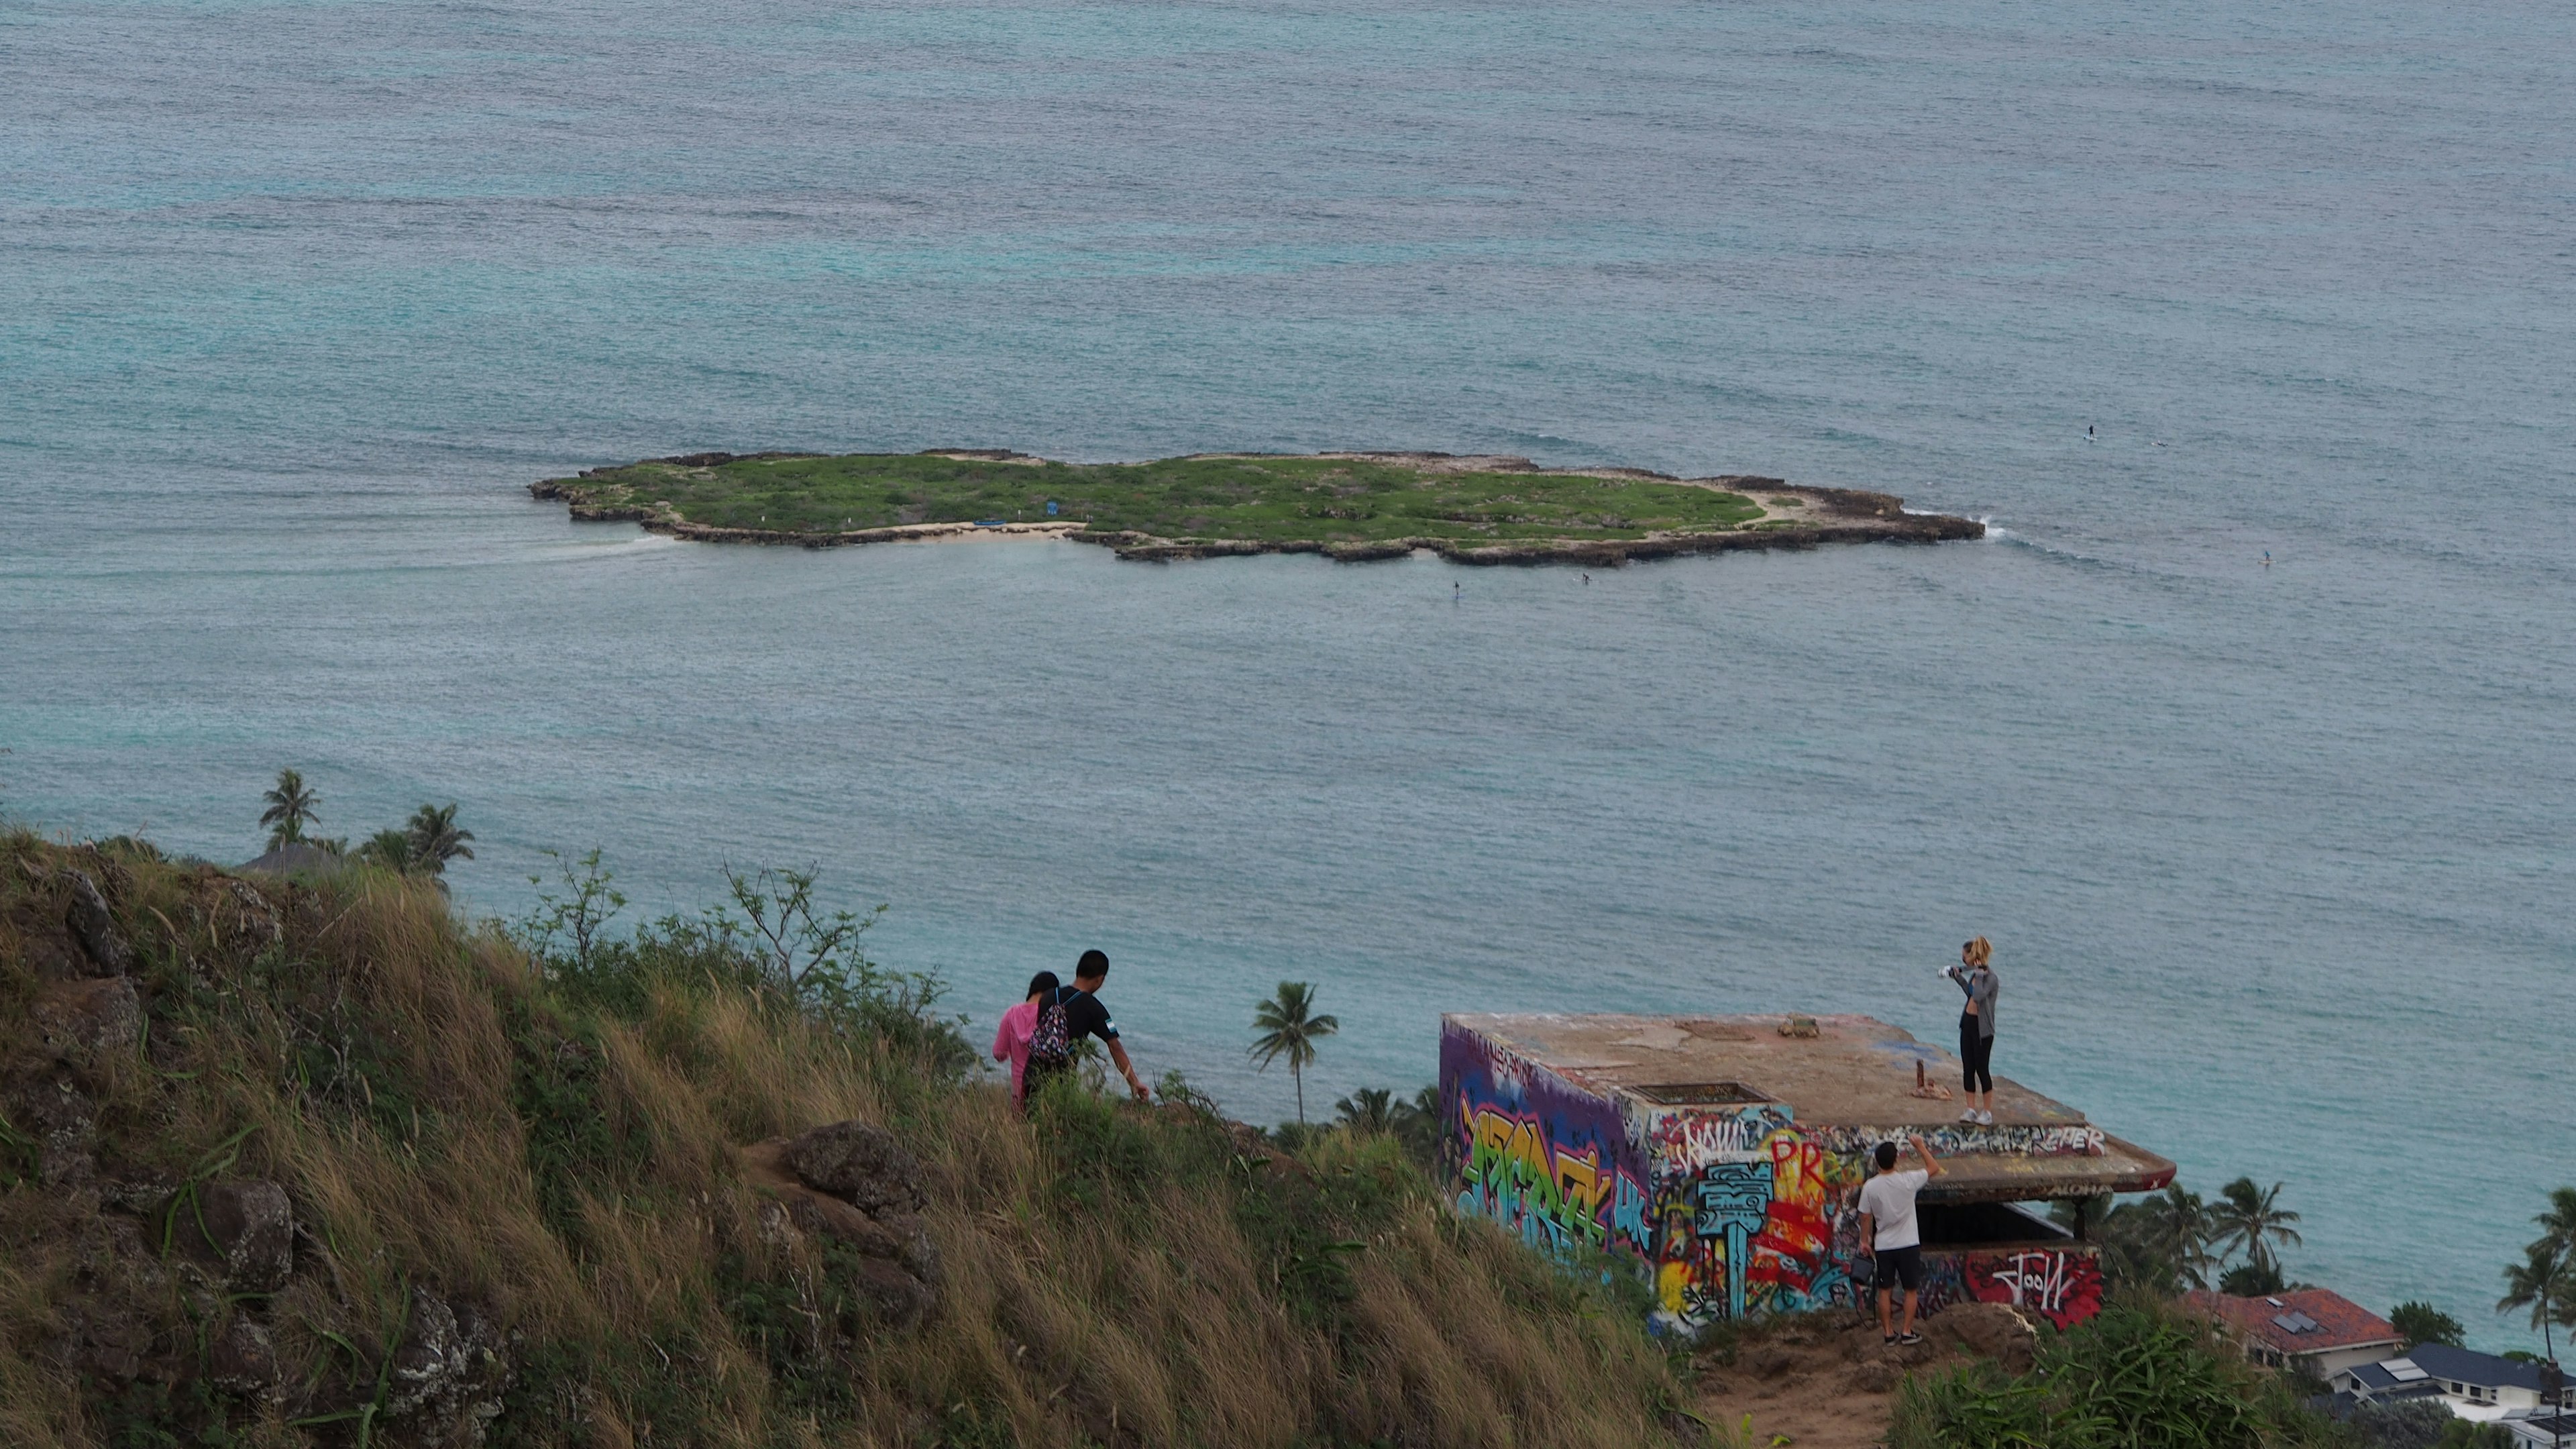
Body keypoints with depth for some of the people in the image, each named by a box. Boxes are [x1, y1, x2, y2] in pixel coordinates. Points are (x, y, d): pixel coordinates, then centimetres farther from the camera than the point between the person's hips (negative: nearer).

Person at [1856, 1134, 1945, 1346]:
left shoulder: (1870, 1187, -11)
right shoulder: (1908, 1181, -15)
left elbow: (1866, 1218, -2)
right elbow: (1934, 1168, 1)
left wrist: (1865, 1241, 13)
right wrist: (1922, 1147, 12)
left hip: (1883, 1247, 1)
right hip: (1908, 1245, -1)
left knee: (1885, 1290, 11)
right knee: (1911, 1290, 11)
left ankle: (1888, 1332, 14)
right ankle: (1907, 1332, 10)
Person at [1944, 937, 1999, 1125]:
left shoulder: (1990, 978, -19)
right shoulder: (1975, 974, 8)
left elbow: (1978, 996, -34)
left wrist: (1980, 975, -28)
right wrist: (1958, 977, 25)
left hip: (1982, 1027, -9)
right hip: (1968, 1023, 9)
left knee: (1982, 1068, -1)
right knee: (1968, 1068, 11)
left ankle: (1988, 1112, 9)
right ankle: (1971, 1109, 19)